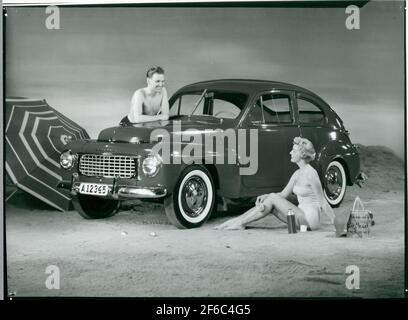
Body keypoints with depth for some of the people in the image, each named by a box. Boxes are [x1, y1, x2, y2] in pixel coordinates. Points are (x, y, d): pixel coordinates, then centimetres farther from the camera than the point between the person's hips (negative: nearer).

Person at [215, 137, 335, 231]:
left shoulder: (311, 174, -15)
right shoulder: (297, 174, 12)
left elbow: (323, 202, -15)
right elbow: (283, 194, 14)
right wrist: (264, 196, -3)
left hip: (310, 219, -8)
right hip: (301, 216, 8)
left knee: (272, 198, -14)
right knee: (266, 202, -3)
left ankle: (241, 223, -10)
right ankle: (234, 221, -3)